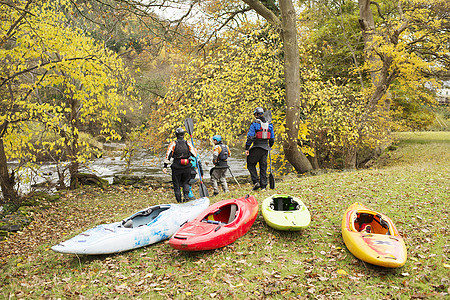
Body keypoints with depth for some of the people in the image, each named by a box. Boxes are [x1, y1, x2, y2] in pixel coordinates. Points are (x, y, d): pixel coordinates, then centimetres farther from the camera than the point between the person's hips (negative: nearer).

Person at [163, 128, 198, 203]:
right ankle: (186, 195, -2)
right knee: (186, 182, 20)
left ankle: (179, 201, 11)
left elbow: (168, 155, -8)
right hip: (187, 167, 1)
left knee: (176, 184, 11)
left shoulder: (173, 144, -4)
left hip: (176, 167, -1)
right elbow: (195, 154, 0)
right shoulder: (188, 143, -1)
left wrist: (165, 167, -5)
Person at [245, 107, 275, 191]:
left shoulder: (255, 124, -7)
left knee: (251, 164, 9)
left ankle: (256, 182, -3)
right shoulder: (269, 124, 9)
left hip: (257, 147, -5)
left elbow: (250, 137, -11)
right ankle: (263, 185, 10)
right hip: (265, 148, 5)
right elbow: (272, 138, 14)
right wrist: (270, 146, 29)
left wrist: (247, 148, -8)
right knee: (263, 166, 10)